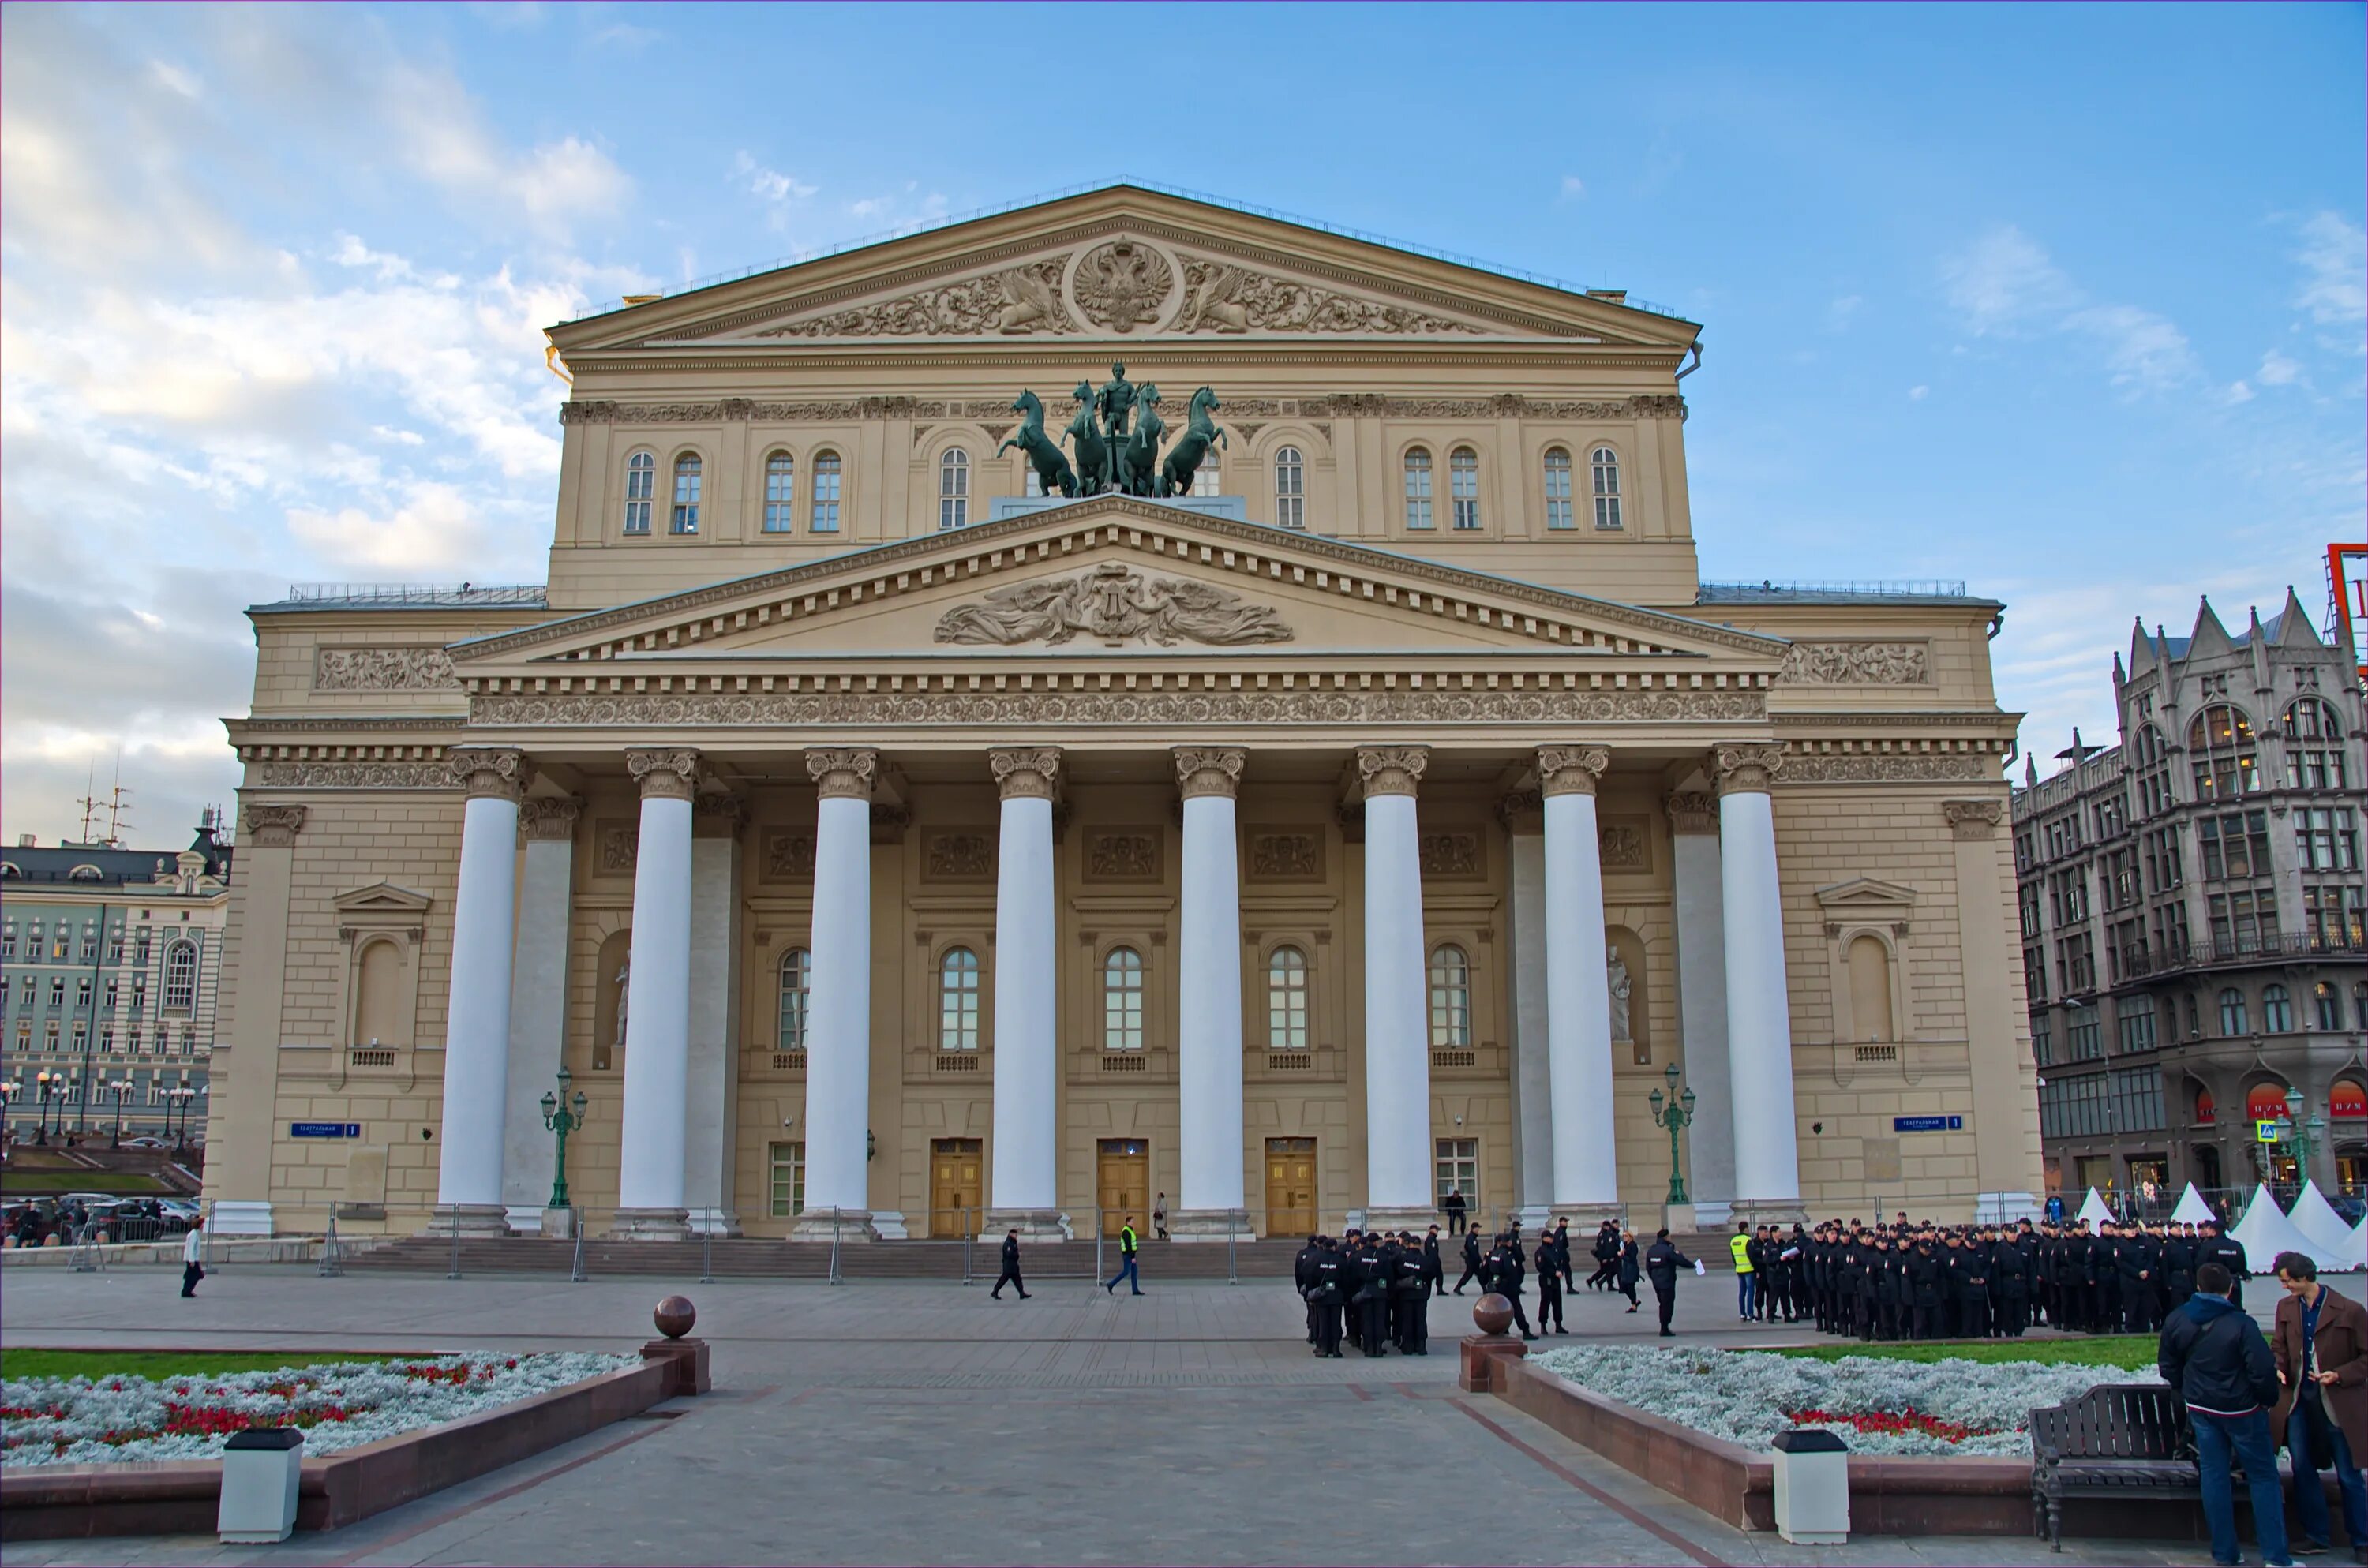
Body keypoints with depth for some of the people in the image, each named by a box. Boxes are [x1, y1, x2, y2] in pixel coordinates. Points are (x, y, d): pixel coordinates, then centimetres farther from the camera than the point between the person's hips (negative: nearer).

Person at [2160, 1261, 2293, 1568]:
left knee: (2213, 1476, 10)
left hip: (2200, 1409, 4)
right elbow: (2263, 1370, -20)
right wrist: (2269, 1400, -1)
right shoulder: (2240, 1325, -20)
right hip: (2241, 1410, -4)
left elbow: (2167, 1367, 6)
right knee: (2263, 1477, 7)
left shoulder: (2176, 1321, -4)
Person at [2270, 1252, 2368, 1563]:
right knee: (2302, 1470, 7)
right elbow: (2279, 1347, 12)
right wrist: (2279, 1368, -7)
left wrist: (2339, 1375, -19)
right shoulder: (2285, 1308, 3)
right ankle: (2316, 1537, 19)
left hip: (2338, 1404, -4)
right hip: (2299, 1400, 5)